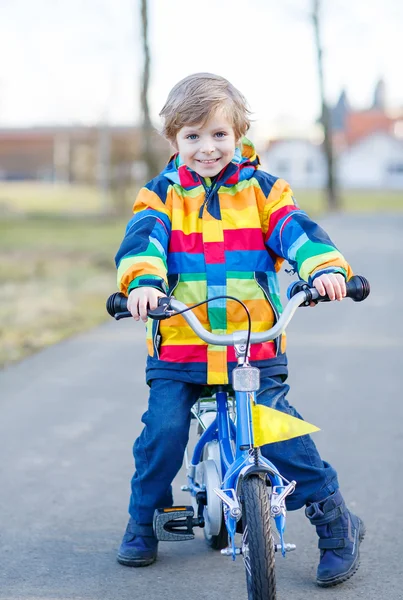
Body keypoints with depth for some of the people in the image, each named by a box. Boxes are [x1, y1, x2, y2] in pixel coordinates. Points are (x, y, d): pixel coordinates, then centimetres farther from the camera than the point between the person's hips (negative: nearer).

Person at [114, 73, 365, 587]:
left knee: (279, 432, -10)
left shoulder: (261, 190, 8)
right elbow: (144, 238, -11)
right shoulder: (162, 194, 7)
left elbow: (295, 230, -7)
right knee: (163, 431, -10)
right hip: (178, 347, 1)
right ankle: (142, 524, 15)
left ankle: (336, 524, 9)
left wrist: (325, 267, -29)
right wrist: (143, 281, -33)